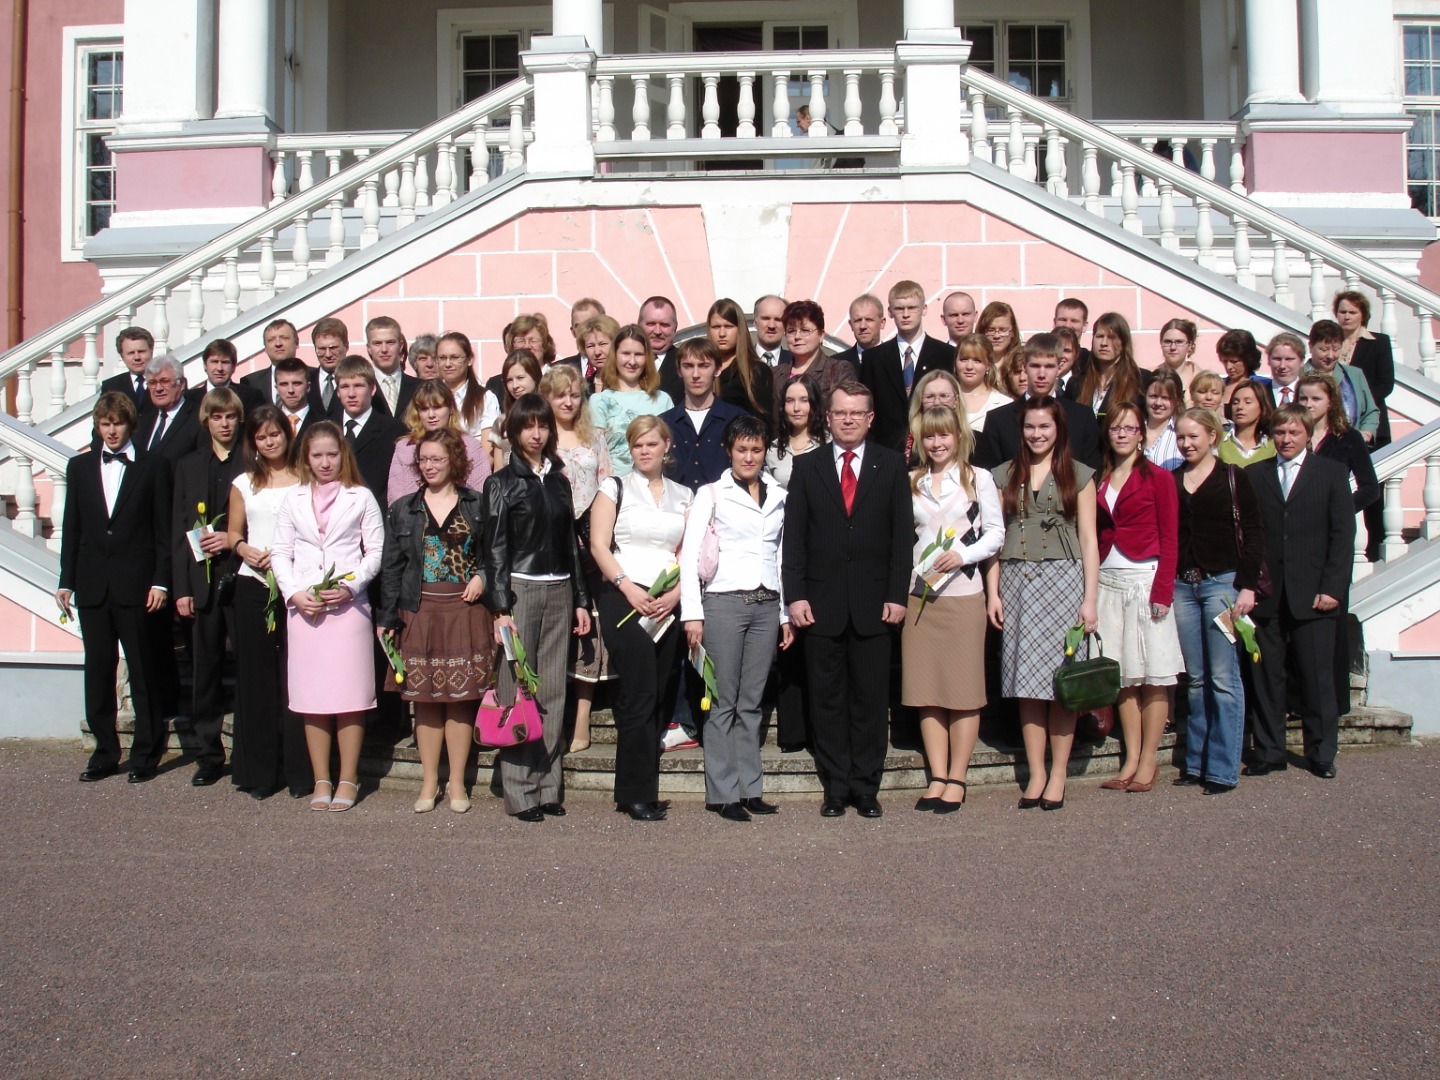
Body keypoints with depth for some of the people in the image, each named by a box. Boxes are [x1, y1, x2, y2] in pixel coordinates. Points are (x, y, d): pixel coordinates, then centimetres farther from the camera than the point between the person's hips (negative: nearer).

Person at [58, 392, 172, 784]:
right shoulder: (80, 466, 13)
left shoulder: (153, 466, 3)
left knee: (143, 671, 2)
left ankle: (146, 754, 11)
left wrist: (160, 582, -6)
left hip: (136, 585, -3)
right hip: (92, 586, 3)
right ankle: (105, 752, 15)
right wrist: (66, 581, 7)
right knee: (98, 671, 7)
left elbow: (163, 528, 0)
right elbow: (71, 528, 12)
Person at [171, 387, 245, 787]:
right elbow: (178, 529, 10)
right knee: (204, 669, 5)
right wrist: (181, 587, 3)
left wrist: (235, 540, -14)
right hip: (202, 582, 3)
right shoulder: (188, 466, 14)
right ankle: (208, 755, 14)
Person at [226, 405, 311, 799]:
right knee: (256, 675, 4)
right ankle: (259, 770, 11)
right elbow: (233, 533, 16)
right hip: (253, 586, 2)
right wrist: (246, 551, -6)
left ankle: (299, 770, 3)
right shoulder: (244, 484, 12)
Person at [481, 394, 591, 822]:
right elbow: (495, 549, -3)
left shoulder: (558, 481, 15)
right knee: (518, 689, -4)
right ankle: (519, 792, 1)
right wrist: (501, 607, -11)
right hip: (520, 589, -4)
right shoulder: (502, 483, 2)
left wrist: (581, 600, 12)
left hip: (559, 591, 4)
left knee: (553, 691, 4)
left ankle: (549, 787, 10)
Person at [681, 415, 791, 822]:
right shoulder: (711, 494, 3)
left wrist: (786, 613, 12)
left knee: (752, 702, 7)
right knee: (723, 702, -3)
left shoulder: (779, 498, 14)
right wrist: (692, 615, -9)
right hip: (724, 603, -4)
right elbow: (689, 555, -2)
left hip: (766, 605, 4)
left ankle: (750, 788, 12)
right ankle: (722, 793, 2)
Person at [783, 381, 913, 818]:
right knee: (827, 699, 5)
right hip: (822, 602, 0)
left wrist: (897, 594, -4)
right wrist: (795, 595, -4)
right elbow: (794, 536, 4)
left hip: (873, 602, 0)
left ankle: (866, 787, 13)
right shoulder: (807, 467, 8)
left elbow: (902, 533, 3)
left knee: (871, 698, 4)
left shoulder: (891, 465, 7)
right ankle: (835, 787, 13)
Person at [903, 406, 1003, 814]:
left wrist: (963, 555, -14)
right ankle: (937, 777, 9)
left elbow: (996, 532, 3)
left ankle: (957, 780, 5)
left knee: (964, 689, -1)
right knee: (926, 690, 3)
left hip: (963, 593, -3)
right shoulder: (911, 483, 12)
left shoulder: (978, 479, 5)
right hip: (917, 593, 3)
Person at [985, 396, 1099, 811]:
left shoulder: (1078, 475, 7)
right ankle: (1036, 773, 7)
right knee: (1027, 682, 1)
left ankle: (1058, 774, 6)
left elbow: (1088, 540, 4)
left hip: (1063, 579, -2)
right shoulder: (1006, 475, 11)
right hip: (1017, 581, 2)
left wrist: (1090, 600, -4)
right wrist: (992, 592, 0)